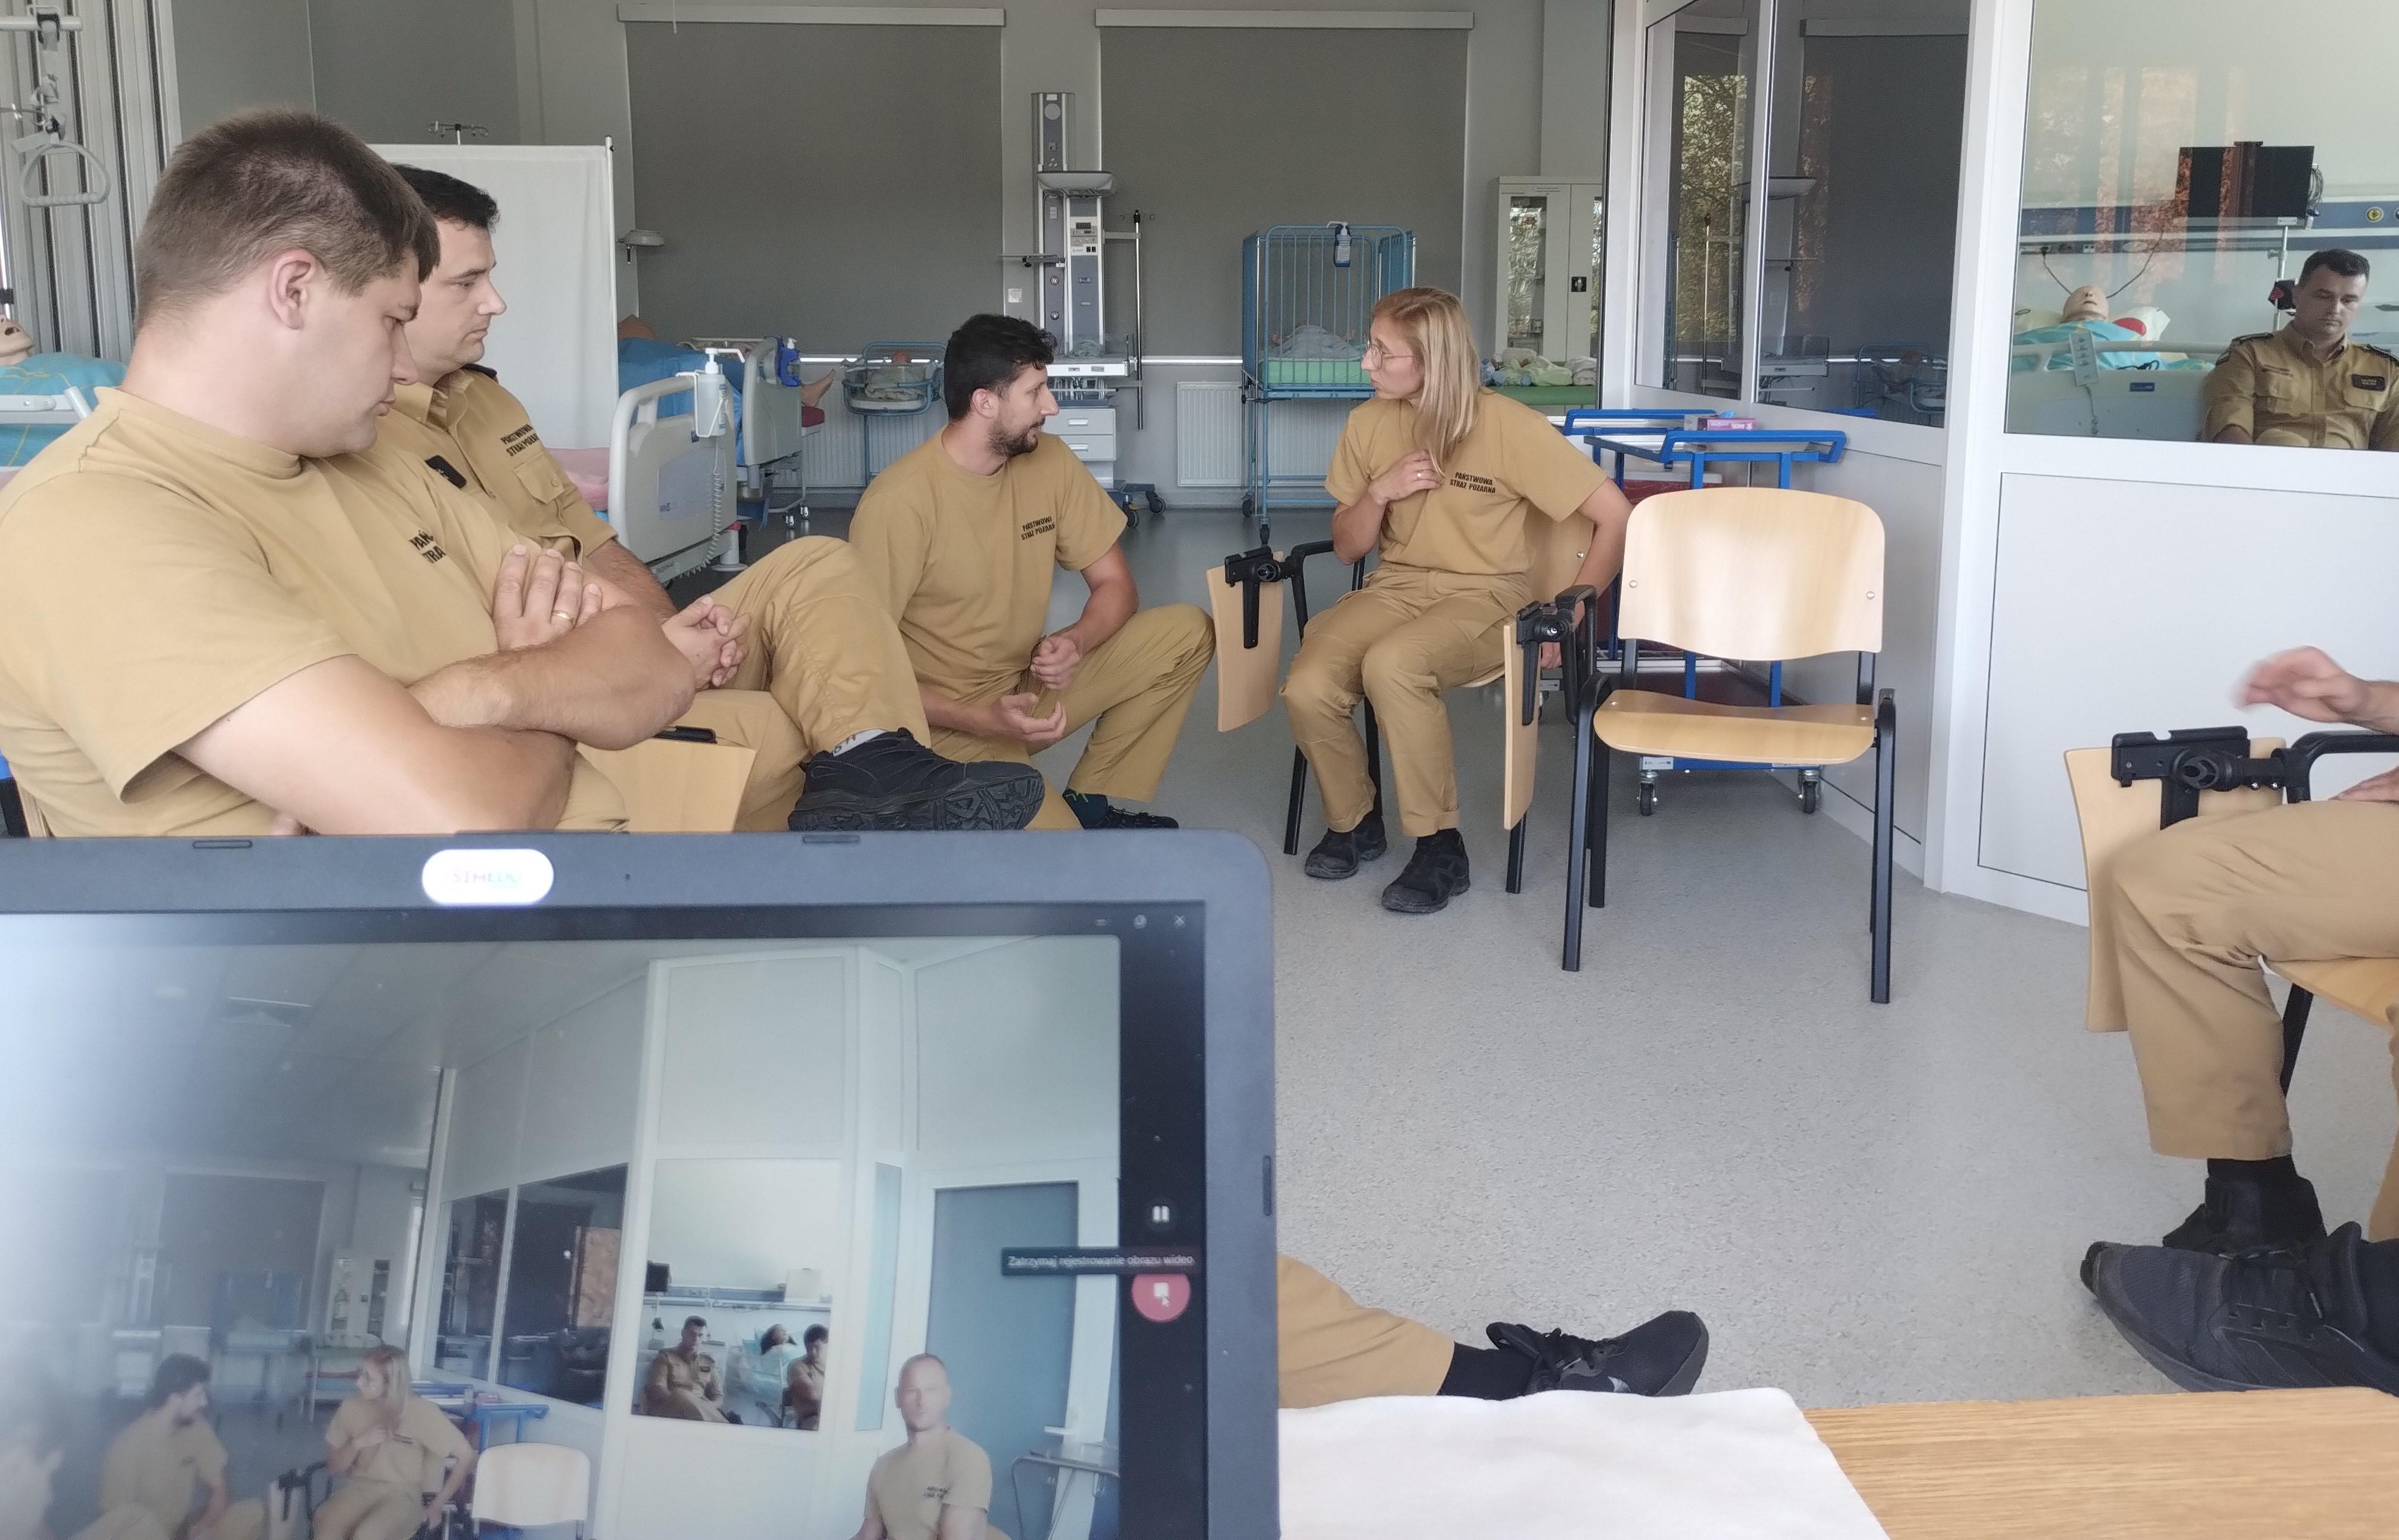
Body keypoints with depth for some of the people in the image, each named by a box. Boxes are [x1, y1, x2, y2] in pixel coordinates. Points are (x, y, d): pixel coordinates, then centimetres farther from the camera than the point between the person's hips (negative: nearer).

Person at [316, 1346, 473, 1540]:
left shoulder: (419, 1411, -13)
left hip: (402, 1494, -3)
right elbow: (333, 1466, 7)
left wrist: (436, 1506, -6)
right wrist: (357, 1444, -13)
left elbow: (466, 1455, -11)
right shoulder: (352, 1407, -2)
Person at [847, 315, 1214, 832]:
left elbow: (1115, 585, 3)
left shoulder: (1049, 460, -3)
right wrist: (982, 720, -29)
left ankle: (1092, 804, 3)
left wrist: (1074, 643, -20)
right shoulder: (899, 502, -22)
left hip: (1029, 683, 7)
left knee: (1188, 633, -7)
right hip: (945, 720, -7)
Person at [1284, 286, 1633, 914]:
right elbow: (1347, 547, 11)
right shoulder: (1369, 423, 3)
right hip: (1395, 587, 4)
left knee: (1390, 665, -37)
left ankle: (1440, 848, -20)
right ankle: (1354, 822, 4)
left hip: (1483, 595, -4)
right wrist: (1379, 493, -9)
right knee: (1307, 689, -26)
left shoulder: (1507, 426, -11)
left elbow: (1617, 517, -9)